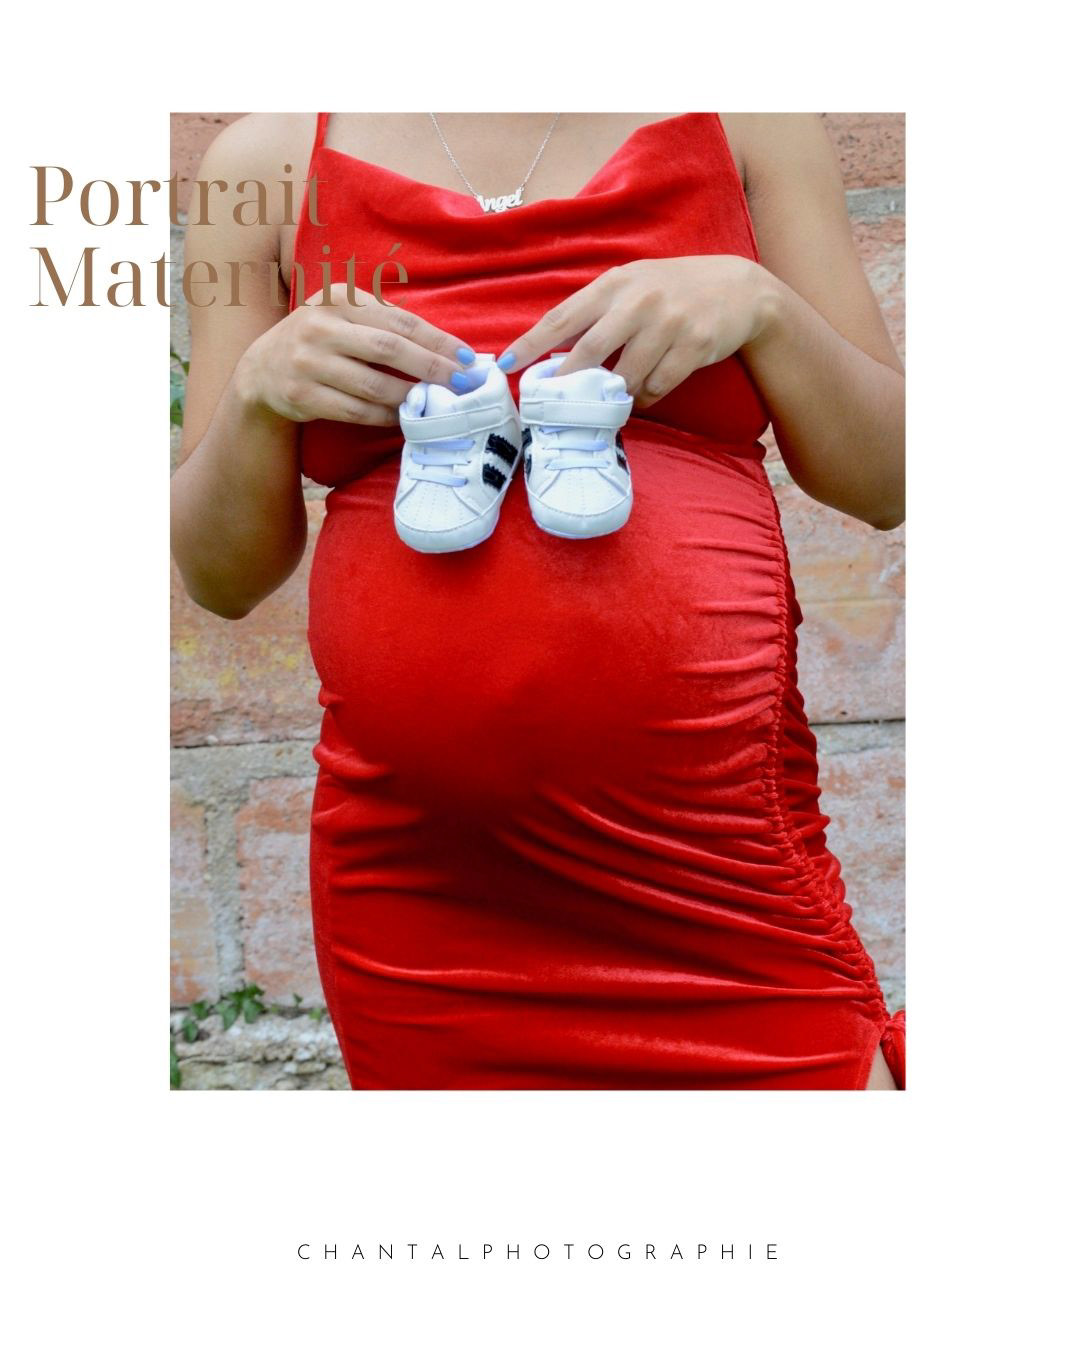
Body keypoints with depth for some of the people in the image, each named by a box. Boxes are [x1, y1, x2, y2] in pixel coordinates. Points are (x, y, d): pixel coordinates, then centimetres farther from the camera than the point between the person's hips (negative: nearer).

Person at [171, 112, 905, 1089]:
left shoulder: (743, 123, 10)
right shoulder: (269, 158, 10)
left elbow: (885, 481, 9)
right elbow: (222, 576, 11)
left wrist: (759, 304, -7)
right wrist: (260, 388, -7)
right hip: (417, 854, 1)